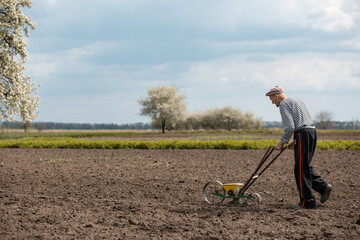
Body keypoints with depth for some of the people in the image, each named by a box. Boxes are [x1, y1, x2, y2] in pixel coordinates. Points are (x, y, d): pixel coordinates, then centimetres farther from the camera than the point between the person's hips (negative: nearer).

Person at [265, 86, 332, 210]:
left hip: (303, 134, -9)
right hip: (312, 131, 9)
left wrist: (282, 142, -3)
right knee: (304, 166, 18)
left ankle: (307, 202, -1)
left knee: (301, 169, -3)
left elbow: (290, 127, -14)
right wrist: (295, 141, 23)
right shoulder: (297, 101, 27)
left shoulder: (284, 104, -3)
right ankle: (323, 186, 3)